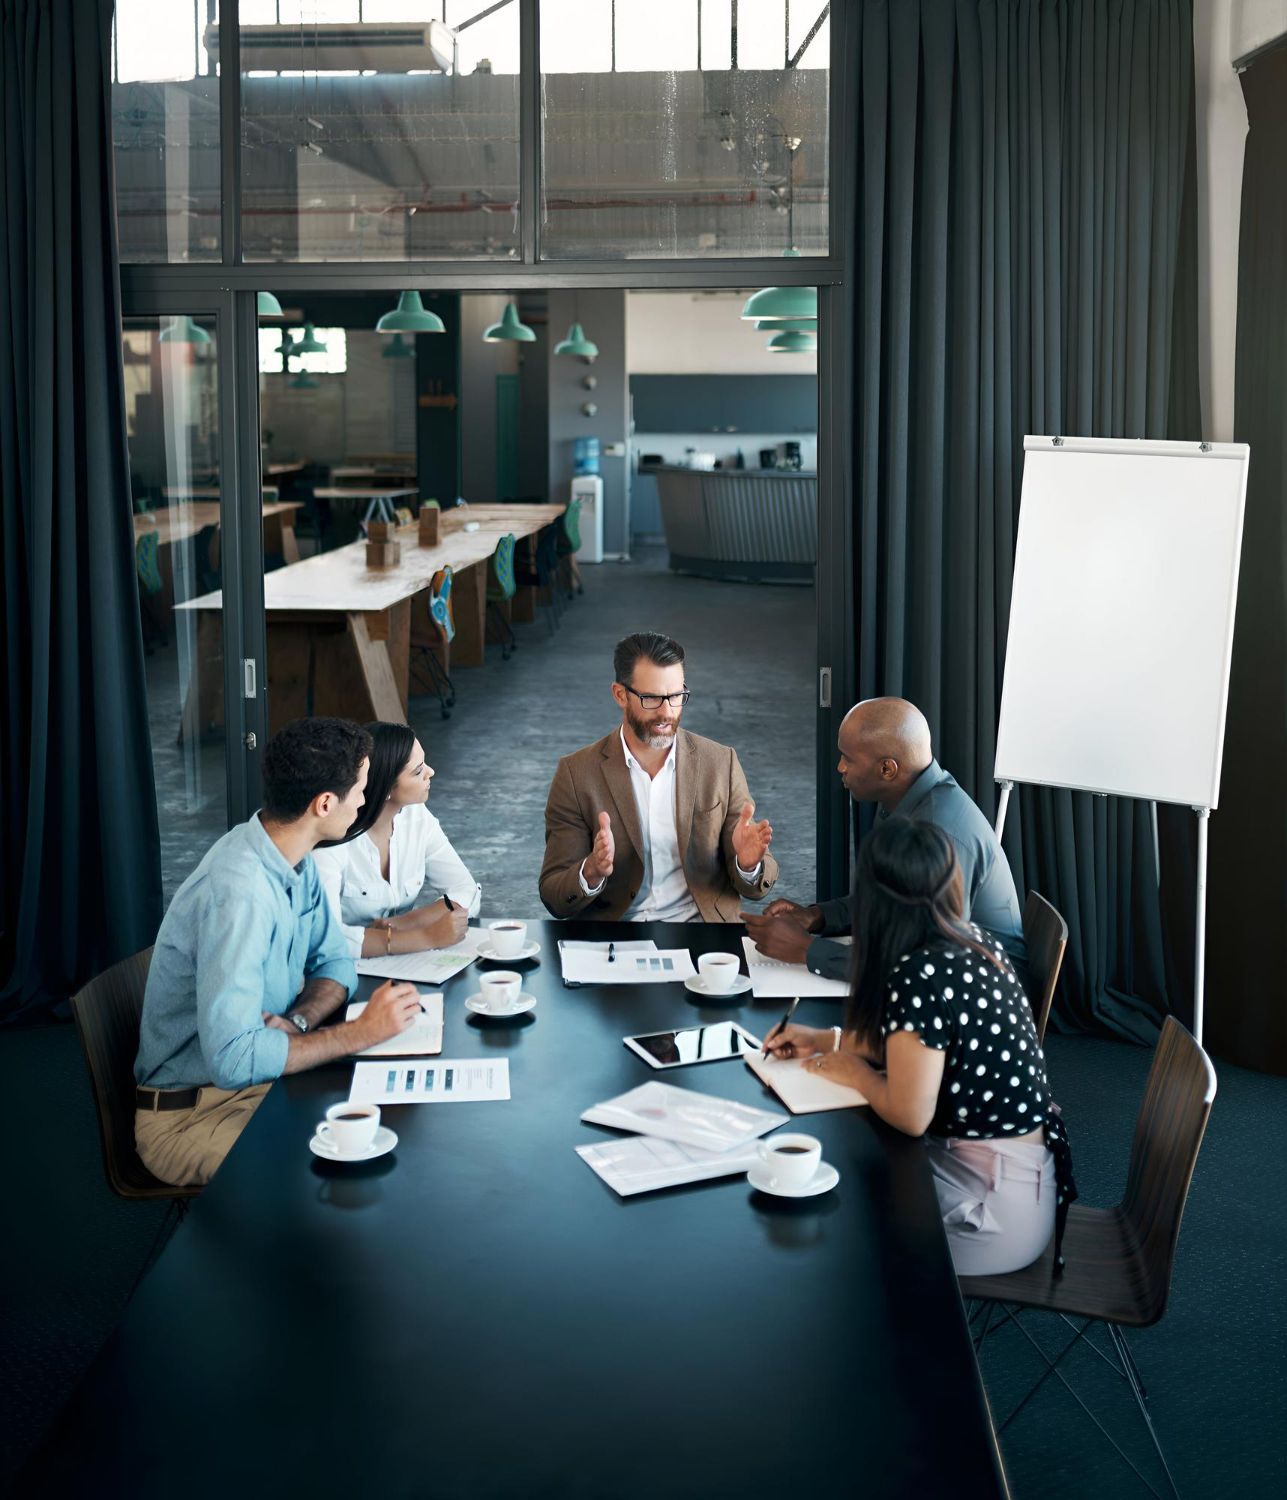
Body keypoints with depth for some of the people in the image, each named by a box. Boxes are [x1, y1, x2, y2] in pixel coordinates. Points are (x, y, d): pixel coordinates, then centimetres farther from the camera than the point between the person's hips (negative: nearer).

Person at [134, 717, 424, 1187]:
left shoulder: (296, 859, 0)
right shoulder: (238, 893, -29)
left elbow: (335, 962, 10)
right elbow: (233, 1059, -34)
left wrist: (297, 1021, -12)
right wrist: (360, 1033, -27)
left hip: (266, 1077, 8)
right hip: (191, 1115, -8)